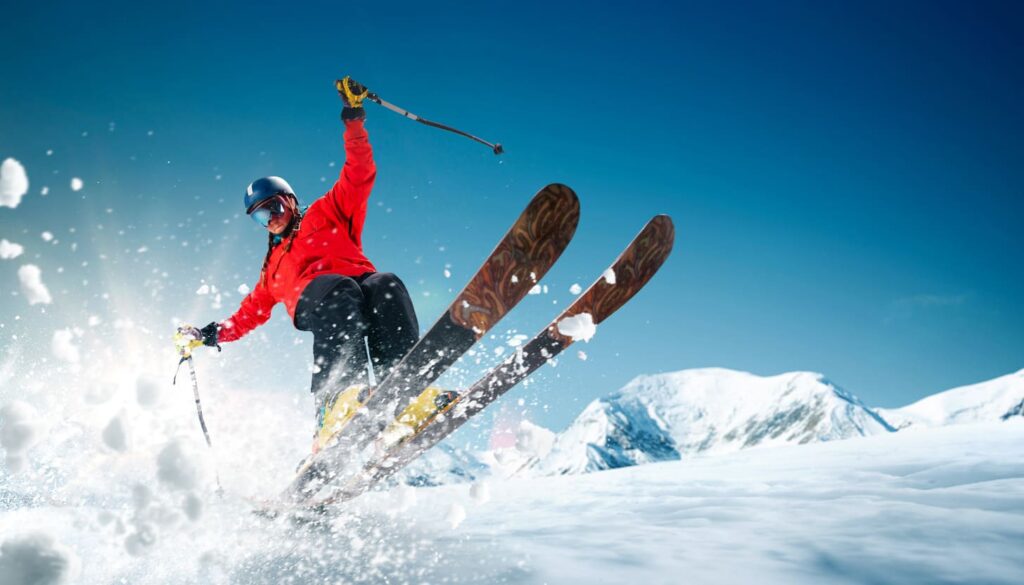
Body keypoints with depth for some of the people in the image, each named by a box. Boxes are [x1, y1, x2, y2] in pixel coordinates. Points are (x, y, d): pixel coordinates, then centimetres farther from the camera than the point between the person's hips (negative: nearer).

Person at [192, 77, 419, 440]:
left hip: (362, 283, 0)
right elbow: (251, 311, 45)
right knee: (340, 291, -38)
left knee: (386, 285, -37)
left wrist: (354, 120, 9)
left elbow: (360, 175, 19)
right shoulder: (273, 265, 40)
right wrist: (215, 333, 31)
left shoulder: (328, 212, 30)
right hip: (312, 299, 0)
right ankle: (338, 401, -59)